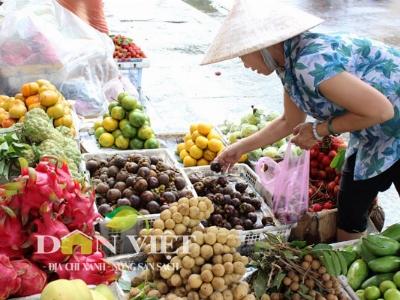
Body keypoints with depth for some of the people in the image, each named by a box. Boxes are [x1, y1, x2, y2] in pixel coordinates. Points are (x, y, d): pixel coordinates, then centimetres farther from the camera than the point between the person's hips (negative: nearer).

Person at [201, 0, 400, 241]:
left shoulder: (310, 63, -30)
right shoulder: (289, 62, -2)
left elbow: (380, 110, -28)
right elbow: (289, 122, 14)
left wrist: (320, 129, -17)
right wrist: (239, 148, 17)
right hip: (374, 136, 8)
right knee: (350, 205, 15)